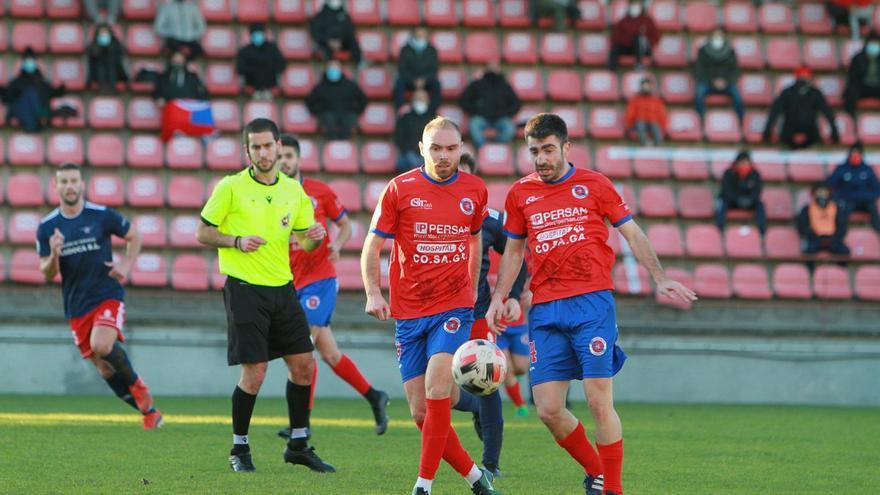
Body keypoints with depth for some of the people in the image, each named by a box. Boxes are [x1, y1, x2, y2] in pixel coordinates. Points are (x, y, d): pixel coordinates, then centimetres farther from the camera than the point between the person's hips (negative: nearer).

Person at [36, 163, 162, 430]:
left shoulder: (102, 215, -6)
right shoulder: (47, 227, 0)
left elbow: (134, 236, 11)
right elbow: (47, 274, 1)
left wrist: (126, 265, -3)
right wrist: (54, 255, -19)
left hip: (108, 295, -3)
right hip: (76, 306, 3)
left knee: (102, 346, -29)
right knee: (105, 370, 3)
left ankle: (135, 383, -1)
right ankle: (148, 410, 20)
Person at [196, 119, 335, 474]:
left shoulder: (293, 190, 9)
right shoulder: (231, 187, -5)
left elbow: (303, 239, 16)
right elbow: (203, 233, -1)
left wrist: (314, 238, -7)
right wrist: (237, 241, -17)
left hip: (282, 287, 5)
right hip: (244, 288, -5)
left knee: (303, 365, 4)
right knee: (254, 373, -8)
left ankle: (298, 445, 19)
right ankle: (239, 449, 9)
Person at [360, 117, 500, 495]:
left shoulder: (475, 190, 4)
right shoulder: (400, 189, -2)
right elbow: (372, 247, 1)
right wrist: (373, 293, -14)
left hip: (454, 307, -1)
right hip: (408, 313, 1)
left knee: (437, 386, -22)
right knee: (421, 412, -1)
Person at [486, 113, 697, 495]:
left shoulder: (593, 184, 5)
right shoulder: (520, 193, 13)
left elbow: (632, 234, 8)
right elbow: (513, 251, 23)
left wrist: (660, 279, -3)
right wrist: (498, 298, 11)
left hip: (592, 302, -3)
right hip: (544, 311, 3)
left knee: (599, 401, -10)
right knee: (548, 409, -3)